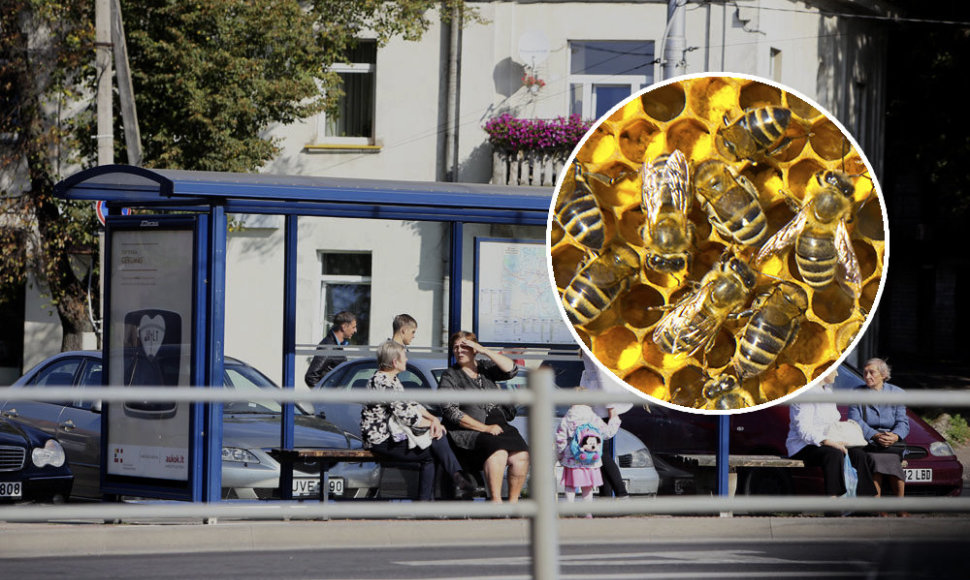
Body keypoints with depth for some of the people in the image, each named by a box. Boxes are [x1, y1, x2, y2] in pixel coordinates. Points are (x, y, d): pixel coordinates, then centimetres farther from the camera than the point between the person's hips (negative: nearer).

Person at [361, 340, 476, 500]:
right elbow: (406, 416, -21)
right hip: (382, 442, -9)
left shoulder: (392, 379, 12)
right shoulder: (382, 383, -20)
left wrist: (433, 419, -2)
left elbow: (410, 404, 15)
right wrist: (433, 422, -7)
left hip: (394, 433, 9)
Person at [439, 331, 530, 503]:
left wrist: (484, 351, -5)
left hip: (500, 426, 4)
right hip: (469, 433, -4)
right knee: (498, 452, -34)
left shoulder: (485, 368, 19)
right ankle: (496, 503, -34)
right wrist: (485, 428, -13)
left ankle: (513, 502, -15)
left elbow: (511, 370, 1)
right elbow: (451, 412, -6)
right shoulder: (450, 377, 6)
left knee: (521, 456, -24)